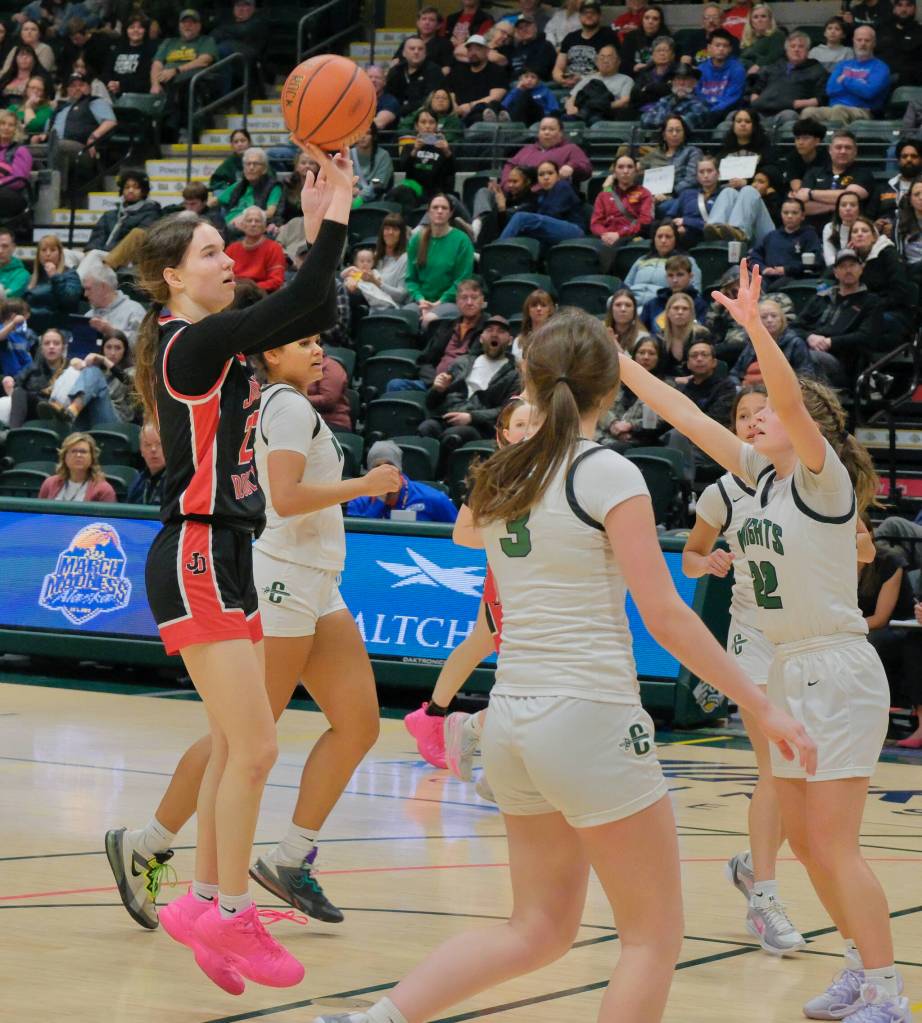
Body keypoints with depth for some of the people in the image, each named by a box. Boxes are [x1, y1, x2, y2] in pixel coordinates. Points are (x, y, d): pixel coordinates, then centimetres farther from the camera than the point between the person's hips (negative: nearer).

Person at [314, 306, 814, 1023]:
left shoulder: (501, 475, 8)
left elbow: (467, 533, 31)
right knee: (655, 936, 5)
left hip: (511, 720, 7)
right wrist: (762, 706, -9)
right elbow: (665, 615, -14)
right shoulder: (609, 475, -10)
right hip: (589, 716, -7)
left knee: (540, 930, 18)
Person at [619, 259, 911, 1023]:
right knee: (804, 841, 12)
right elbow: (685, 416, 10)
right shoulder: (764, 475, 8)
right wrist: (617, 360, 8)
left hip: (838, 673, -8)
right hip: (788, 672, 8)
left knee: (834, 844, -9)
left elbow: (793, 399, -30)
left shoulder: (824, 477, -12)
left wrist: (755, 328, -41)